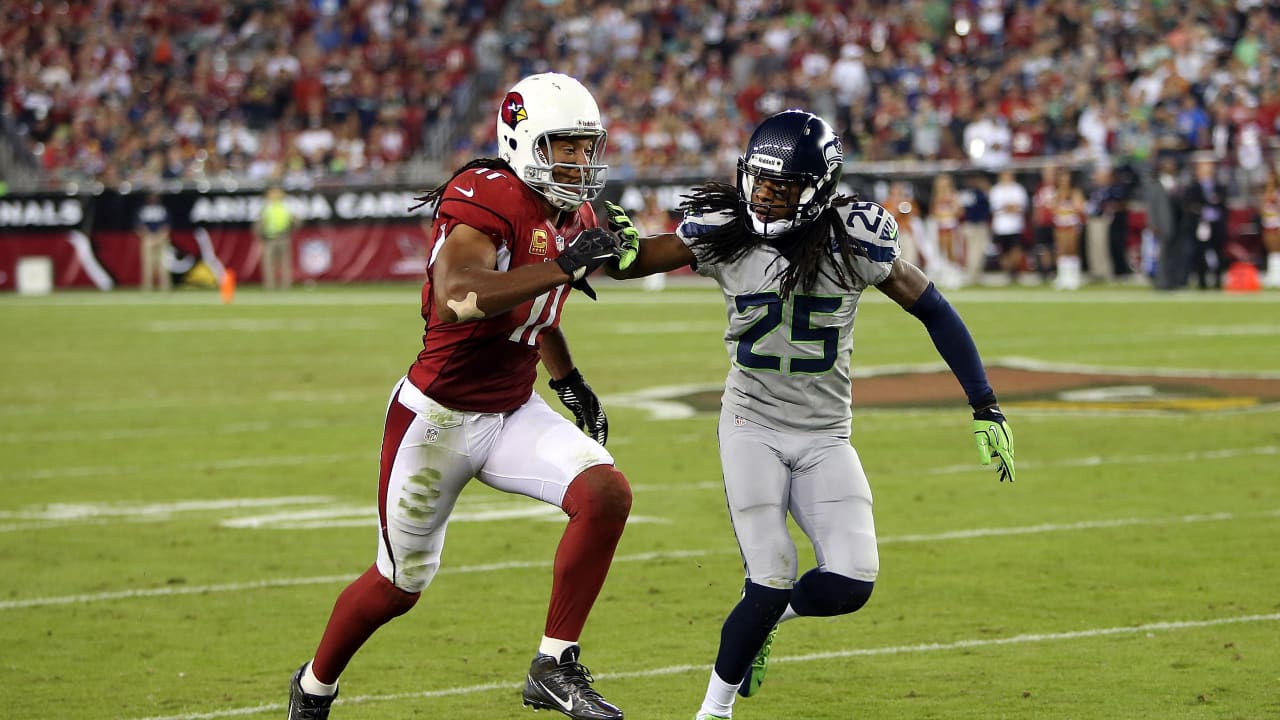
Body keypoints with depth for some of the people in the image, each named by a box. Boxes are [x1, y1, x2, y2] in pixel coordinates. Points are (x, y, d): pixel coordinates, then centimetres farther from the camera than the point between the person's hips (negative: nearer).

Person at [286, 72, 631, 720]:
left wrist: (568, 379, 19)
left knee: (606, 494, -18)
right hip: (440, 417, -7)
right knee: (401, 584, 9)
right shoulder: (489, 199, -22)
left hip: (513, 415, 7)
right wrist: (564, 265, -42)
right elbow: (457, 297, -41)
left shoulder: (575, 217, 5)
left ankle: (555, 667, -9)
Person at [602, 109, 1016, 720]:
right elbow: (632, 262, 2)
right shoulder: (723, 233, -6)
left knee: (851, 584, -15)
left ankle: (767, 616, 19)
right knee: (772, 583, -14)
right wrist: (621, 245, -25)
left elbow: (932, 309, 2)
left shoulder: (856, 240, -9)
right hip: (753, 426, -1)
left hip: (826, 435, 1)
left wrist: (985, 407, 1)